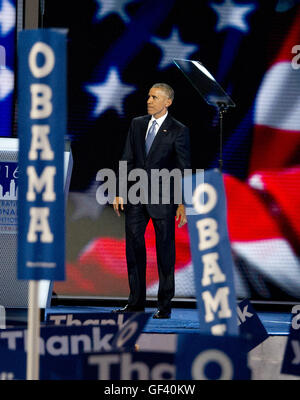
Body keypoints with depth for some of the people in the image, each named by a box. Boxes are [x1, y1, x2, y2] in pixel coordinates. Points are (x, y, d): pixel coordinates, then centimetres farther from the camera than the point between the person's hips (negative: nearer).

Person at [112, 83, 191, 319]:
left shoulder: (178, 131, -4)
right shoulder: (137, 124, 9)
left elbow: (184, 169, -5)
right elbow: (127, 159, 11)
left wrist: (183, 204, -9)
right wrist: (119, 192, 5)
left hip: (163, 198, -5)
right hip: (136, 197, 5)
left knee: (165, 251, 2)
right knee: (134, 246, 7)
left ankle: (164, 305, 9)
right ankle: (136, 301, 17)